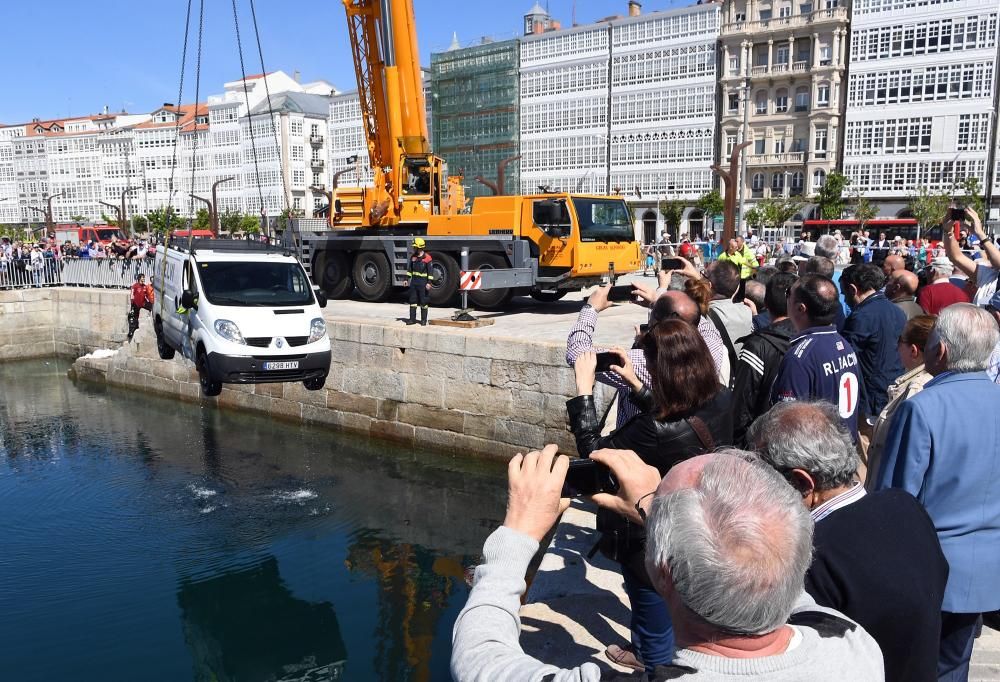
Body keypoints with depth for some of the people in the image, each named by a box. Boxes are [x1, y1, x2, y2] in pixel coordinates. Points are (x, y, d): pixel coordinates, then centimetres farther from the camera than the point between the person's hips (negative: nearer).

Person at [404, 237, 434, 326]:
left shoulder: (427, 258, -10)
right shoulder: (413, 256, 7)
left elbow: (430, 271, -9)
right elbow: (410, 268, 15)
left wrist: (429, 282, -14)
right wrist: (407, 279, 11)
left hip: (423, 282, -5)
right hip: (414, 281, 5)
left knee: (423, 301, 2)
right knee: (412, 300, 6)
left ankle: (424, 320, 11)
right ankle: (412, 319, 12)